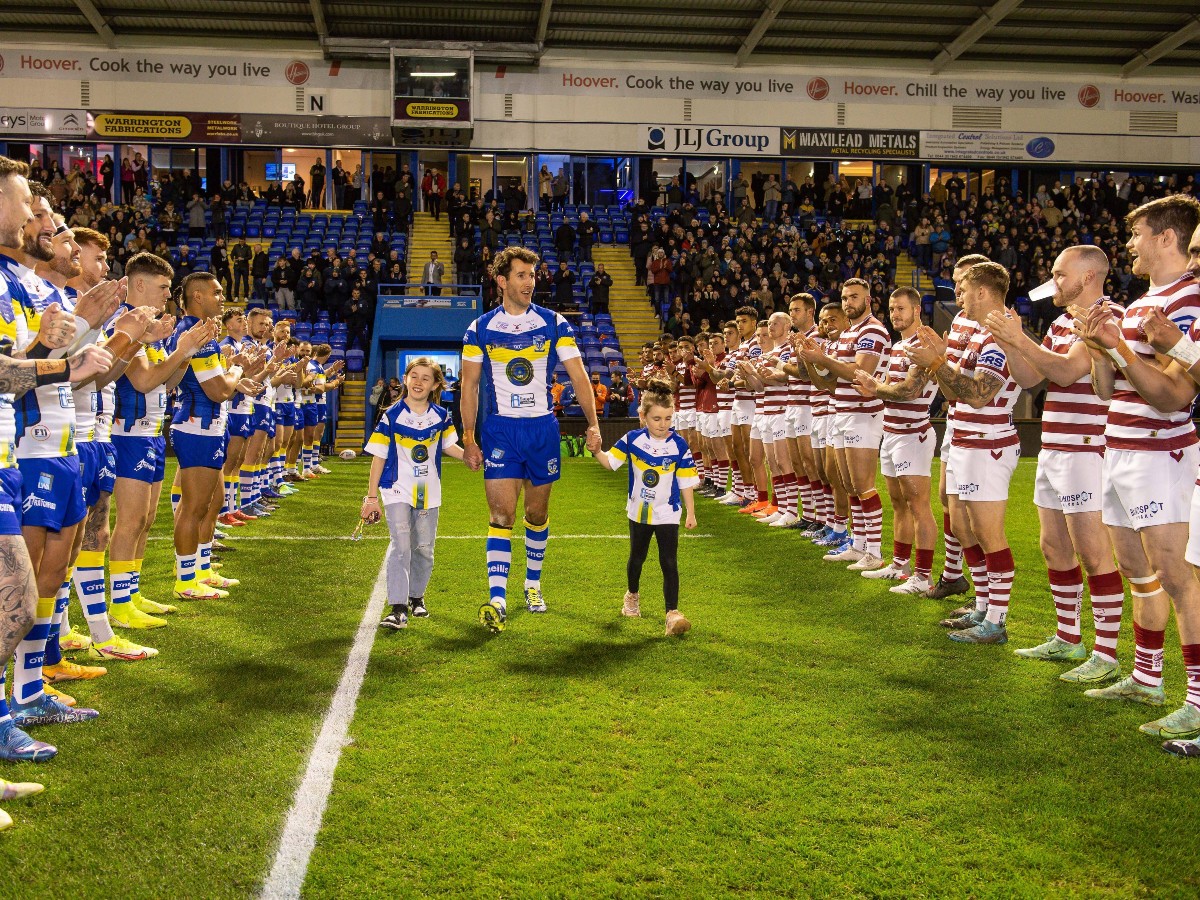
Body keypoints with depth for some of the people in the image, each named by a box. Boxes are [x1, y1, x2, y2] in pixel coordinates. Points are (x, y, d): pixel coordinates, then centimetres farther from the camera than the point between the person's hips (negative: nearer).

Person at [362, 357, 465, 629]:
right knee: (401, 546, -13)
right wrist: (372, 497, -5)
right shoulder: (391, 416, -8)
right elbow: (379, 457, -4)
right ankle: (398, 608, -16)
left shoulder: (441, 416, 0)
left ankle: (416, 596, 32)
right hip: (397, 490, -3)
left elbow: (449, 446, 14)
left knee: (424, 548, 11)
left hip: (429, 492, 4)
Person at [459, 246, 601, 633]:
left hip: (543, 428, 1)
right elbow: (469, 386, 4)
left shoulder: (554, 324, 0)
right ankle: (497, 600, -14)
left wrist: (593, 424, -12)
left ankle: (533, 584, 32)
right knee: (501, 514, -11)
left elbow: (578, 375, -2)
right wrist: (469, 439, 0)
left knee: (537, 513, 12)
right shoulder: (480, 329, 0)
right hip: (499, 430, -1)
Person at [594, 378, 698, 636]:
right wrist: (597, 451, -24)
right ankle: (633, 595, 47)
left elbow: (686, 482, -5)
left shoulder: (679, 445, -11)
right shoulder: (632, 440, -9)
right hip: (639, 512, 2)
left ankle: (673, 612, -10)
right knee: (636, 557, 21)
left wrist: (690, 512, -3)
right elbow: (610, 462, -4)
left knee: (669, 562, -10)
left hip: (667, 513, -2)